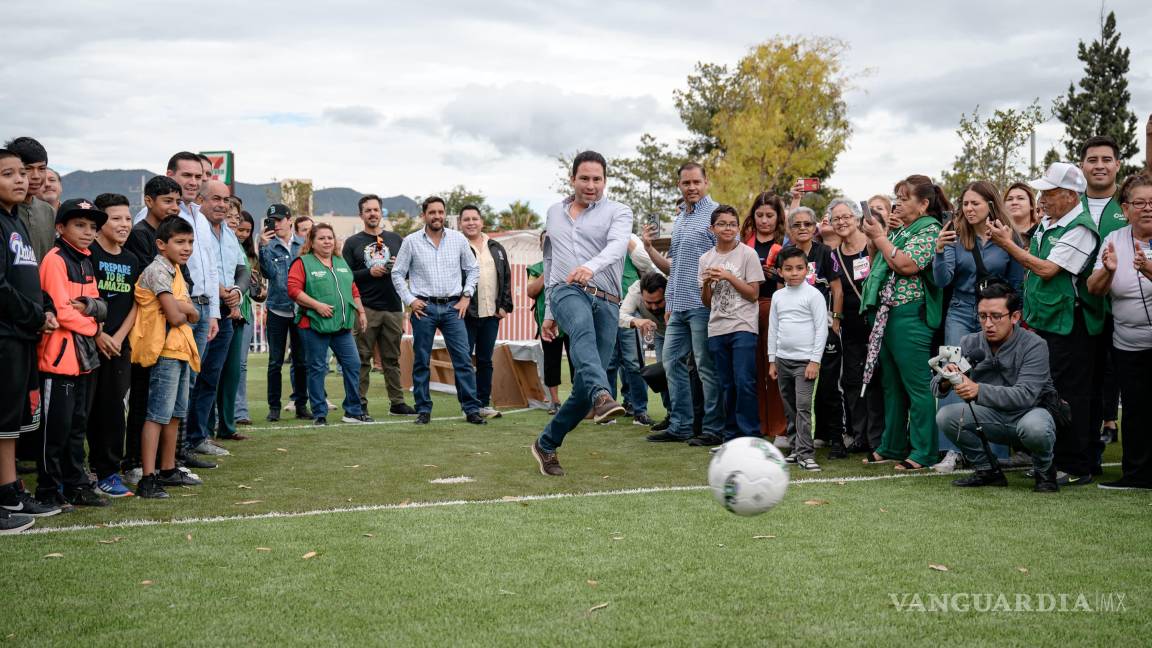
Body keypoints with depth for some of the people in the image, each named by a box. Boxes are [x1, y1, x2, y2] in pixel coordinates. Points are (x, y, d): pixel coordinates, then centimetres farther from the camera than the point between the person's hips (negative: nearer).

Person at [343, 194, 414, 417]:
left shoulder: (396, 239, 15)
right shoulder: (352, 243, 7)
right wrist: (369, 273, -13)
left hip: (393, 308, 3)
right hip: (365, 308, -3)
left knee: (392, 358, 7)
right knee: (362, 359, -3)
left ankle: (397, 402, 11)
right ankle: (360, 403, 1)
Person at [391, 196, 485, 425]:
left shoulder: (458, 239, 6)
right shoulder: (411, 241, 1)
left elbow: (473, 269, 14)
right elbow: (397, 274, 6)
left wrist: (466, 296, 4)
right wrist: (409, 300, -2)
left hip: (453, 307, 1)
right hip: (423, 307, -1)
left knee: (463, 359, -3)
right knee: (421, 361, 4)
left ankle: (472, 409, 1)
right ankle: (423, 411, 12)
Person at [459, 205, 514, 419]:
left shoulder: (496, 249, 14)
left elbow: (506, 279, 16)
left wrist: (505, 306, 6)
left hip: (491, 314, 5)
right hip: (466, 314, -5)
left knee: (485, 361, 10)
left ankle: (484, 404, 17)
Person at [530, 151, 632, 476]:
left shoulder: (618, 212, 6)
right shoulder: (554, 212, 20)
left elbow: (617, 245, -16)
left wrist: (592, 266, -37)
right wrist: (549, 310, 26)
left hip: (606, 303, 0)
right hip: (568, 292, 1)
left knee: (584, 389, -3)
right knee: (583, 328, -38)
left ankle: (547, 444, 18)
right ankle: (603, 397, -62)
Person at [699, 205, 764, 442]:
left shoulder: (747, 254, -1)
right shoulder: (706, 259, 11)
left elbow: (754, 294, -5)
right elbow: (707, 302, 14)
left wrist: (728, 276, -13)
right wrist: (706, 283, -6)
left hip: (743, 327, -4)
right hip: (717, 329, 5)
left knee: (744, 382, -11)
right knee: (726, 385, 9)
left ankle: (750, 433, -3)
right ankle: (731, 433, 17)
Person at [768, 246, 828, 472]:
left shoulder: (813, 295, -5)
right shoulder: (778, 296, 11)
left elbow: (821, 328, -7)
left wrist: (815, 360, -12)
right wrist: (772, 359, 13)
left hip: (805, 360, -6)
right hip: (783, 359, 6)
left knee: (803, 406, -12)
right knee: (789, 408, 10)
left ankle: (805, 453, -12)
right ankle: (796, 449, 18)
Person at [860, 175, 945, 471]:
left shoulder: (929, 230, -6)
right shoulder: (899, 231, 18)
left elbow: (907, 265, -20)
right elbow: (877, 268, 22)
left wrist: (879, 237, -9)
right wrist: (873, 240, 8)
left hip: (910, 316, -9)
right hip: (886, 314, 9)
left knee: (917, 385, -6)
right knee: (892, 385, 14)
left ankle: (923, 452, -1)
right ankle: (892, 447, 22)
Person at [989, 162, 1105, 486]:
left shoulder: (1080, 229, -15)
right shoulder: (1047, 223, 13)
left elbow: (1046, 269, -20)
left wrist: (1009, 244, -13)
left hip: (1068, 327, -9)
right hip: (1042, 323, 9)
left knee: (1070, 397, -3)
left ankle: (1076, 468, 5)